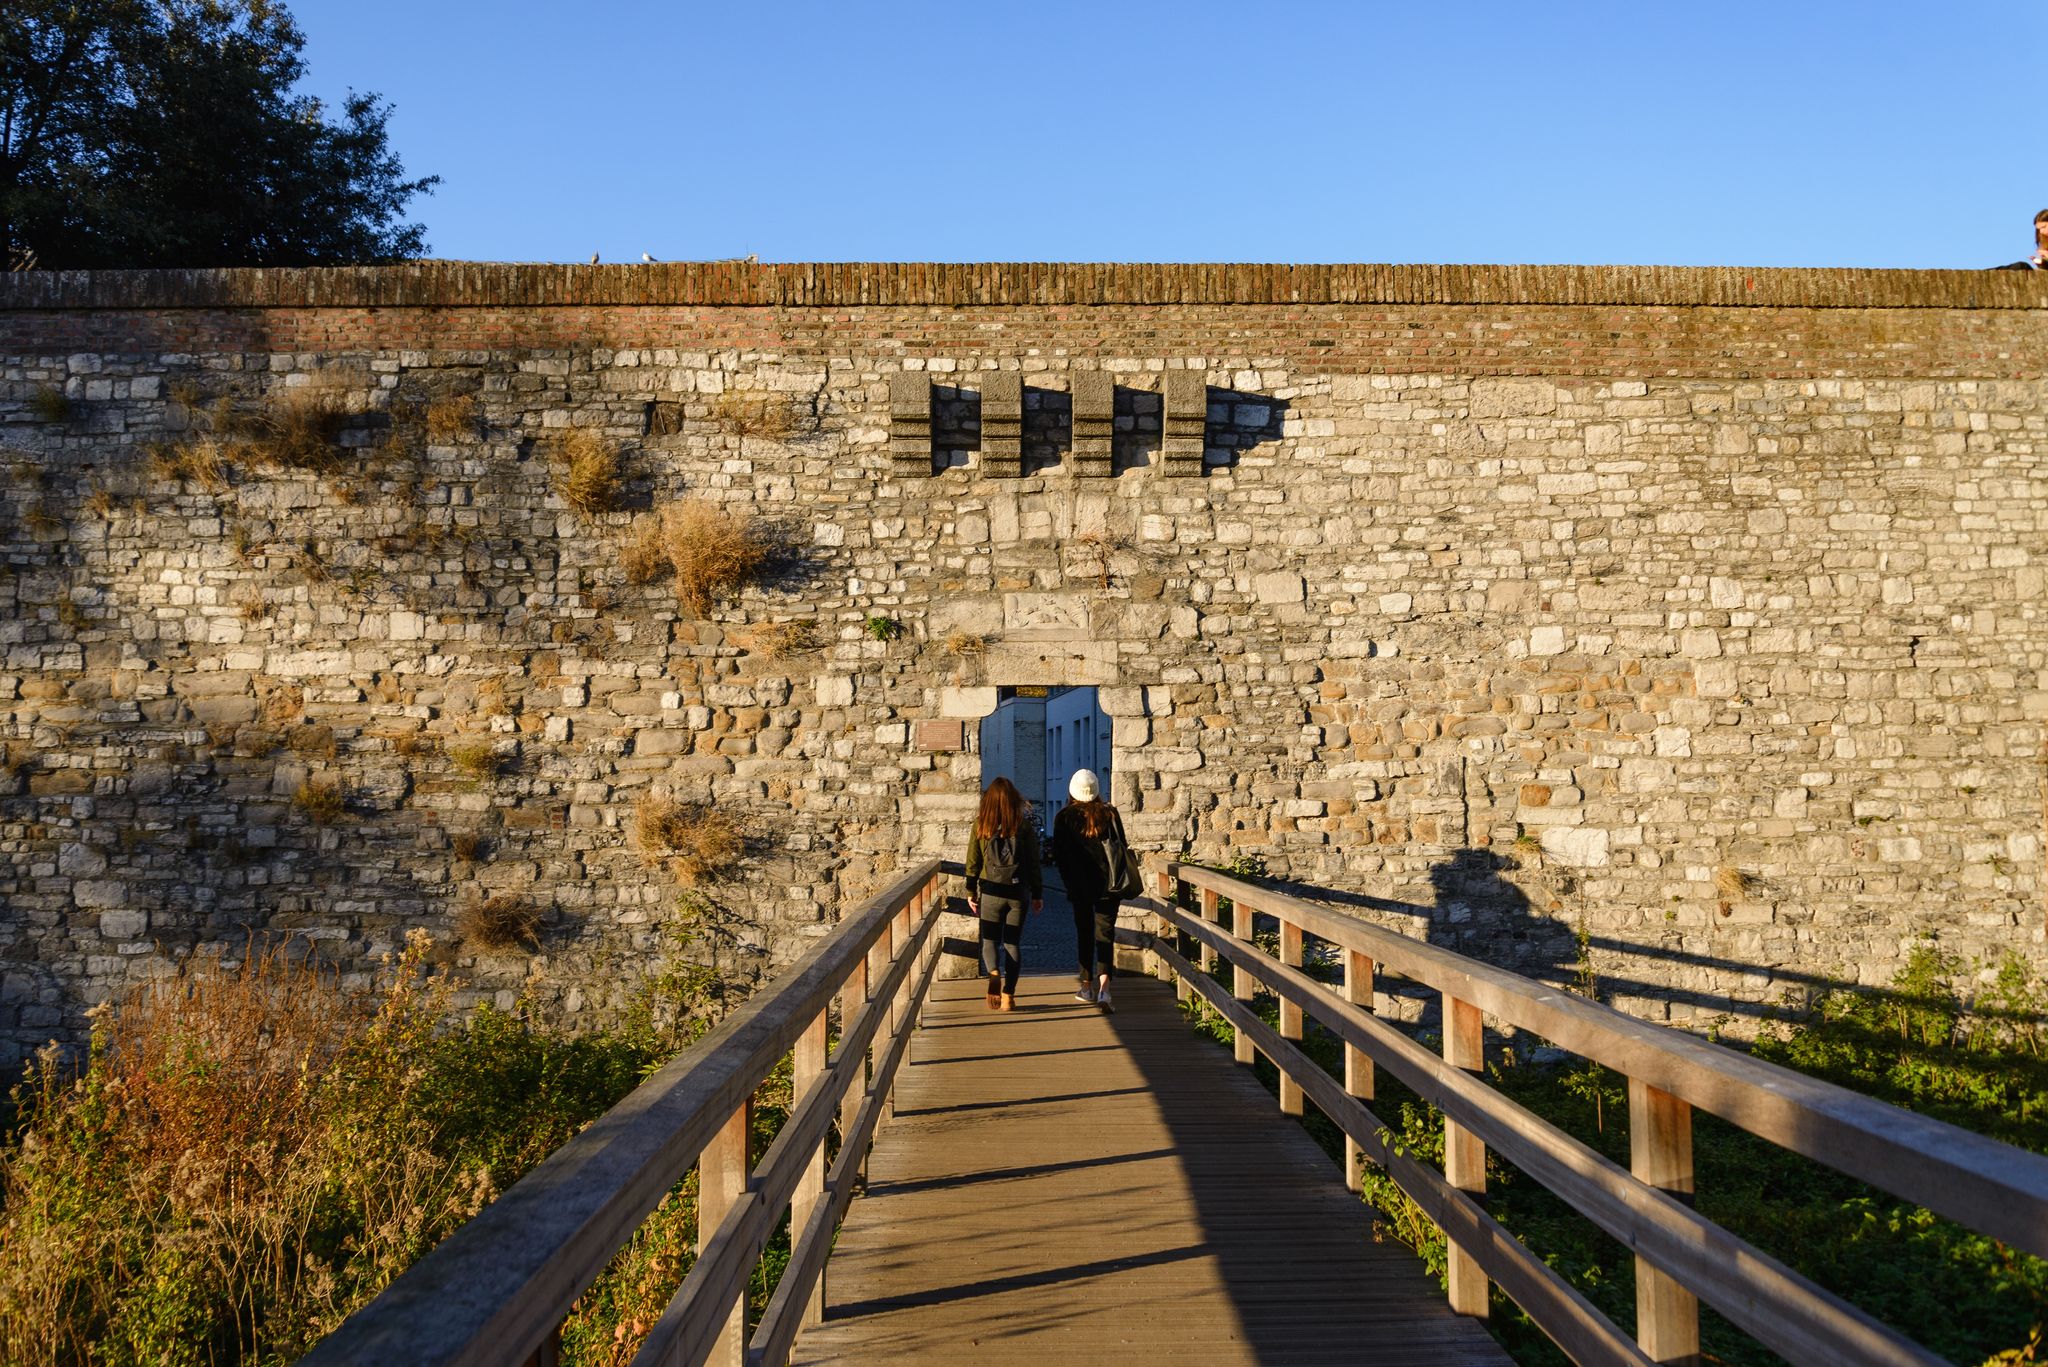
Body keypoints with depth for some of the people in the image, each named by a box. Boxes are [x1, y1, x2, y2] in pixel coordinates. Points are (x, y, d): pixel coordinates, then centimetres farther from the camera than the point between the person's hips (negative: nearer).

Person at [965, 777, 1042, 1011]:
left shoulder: (981, 825, -2)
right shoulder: (1024, 827, -3)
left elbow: (973, 862, 2)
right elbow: (1033, 863, 0)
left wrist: (971, 893, 13)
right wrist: (1037, 894, 9)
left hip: (990, 891, 0)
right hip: (1017, 893, 0)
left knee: (990, 939, 10)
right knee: (1012, 942, 10)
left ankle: (993, 973, -21)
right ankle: (1008, 996, 7)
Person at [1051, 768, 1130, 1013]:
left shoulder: (1064, 817, -3)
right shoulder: (1110, 814, -1)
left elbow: (1058, 854, -1)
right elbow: (1122, 847, 1)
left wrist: (1069, 882, 10)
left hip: (1079, 885, 0)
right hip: (1107, 883, 0)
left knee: (1084, 933, 15)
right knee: (1105, 933, 0)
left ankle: (1087, 986, 23)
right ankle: (1103, 988, -17)